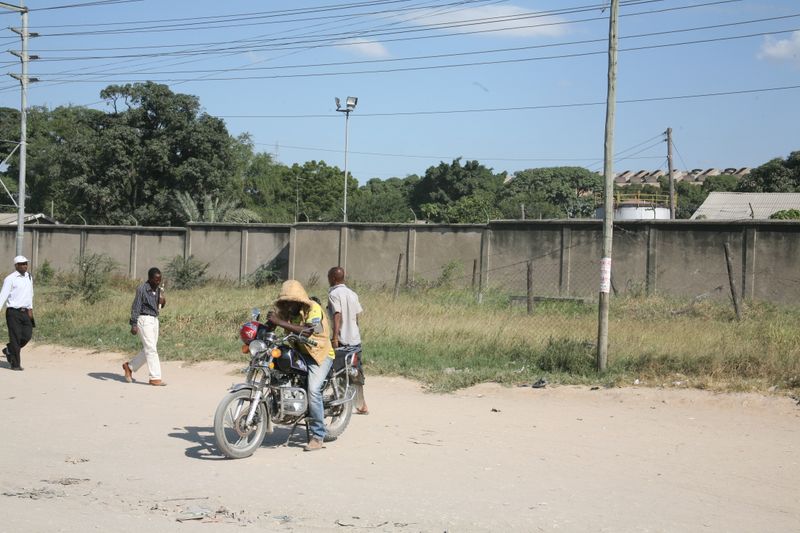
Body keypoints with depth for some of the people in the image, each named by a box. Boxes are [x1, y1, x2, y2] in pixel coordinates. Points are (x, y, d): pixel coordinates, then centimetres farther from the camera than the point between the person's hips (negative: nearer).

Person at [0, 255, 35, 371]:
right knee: (15, 337, -4)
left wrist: (30, 309, 20)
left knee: (27, 335, 0)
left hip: (25, 312, 6)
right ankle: (15, 364, 5)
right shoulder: (10, 279, -9)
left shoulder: (29, 277, 12)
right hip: (13, 312, -6)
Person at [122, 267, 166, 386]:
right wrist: (133, 325, -17)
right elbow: (135, 307, -12)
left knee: (148, 349, 11)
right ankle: (155, 378, -6)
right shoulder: (142, 289, -12)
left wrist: (162, 302, -5)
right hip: (144, 320, -8)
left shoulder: (158, 289, 10)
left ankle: (129, 366, 30)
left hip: (154, 320, 8)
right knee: (151, 349, -9)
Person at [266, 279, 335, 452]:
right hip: (299, 352, 7)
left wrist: (279, 322, -39)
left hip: (320, 354, -7)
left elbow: (306, 331, -34)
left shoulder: (313, 309, -19)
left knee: (313, 390, -23)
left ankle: (318, 436, -15)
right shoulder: (285, 311, 1)